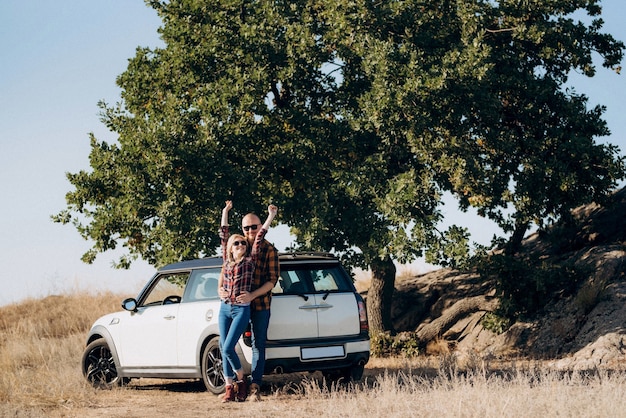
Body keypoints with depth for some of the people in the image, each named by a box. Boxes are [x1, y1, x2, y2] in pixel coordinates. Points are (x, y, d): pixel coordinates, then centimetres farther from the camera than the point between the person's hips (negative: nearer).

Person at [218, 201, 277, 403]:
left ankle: (241, 380, 7)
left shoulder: (250, 260, 0)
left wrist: (271, 216, -1)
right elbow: (223, 235, 16)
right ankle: (229, 388, 9)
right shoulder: (227, 261, 10)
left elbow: (259, 237, -2)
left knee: (228, 348, -13)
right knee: (224, 349, 3)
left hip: (241, 310, -5)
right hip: (225, 308, 5)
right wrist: (225, 212, 21)